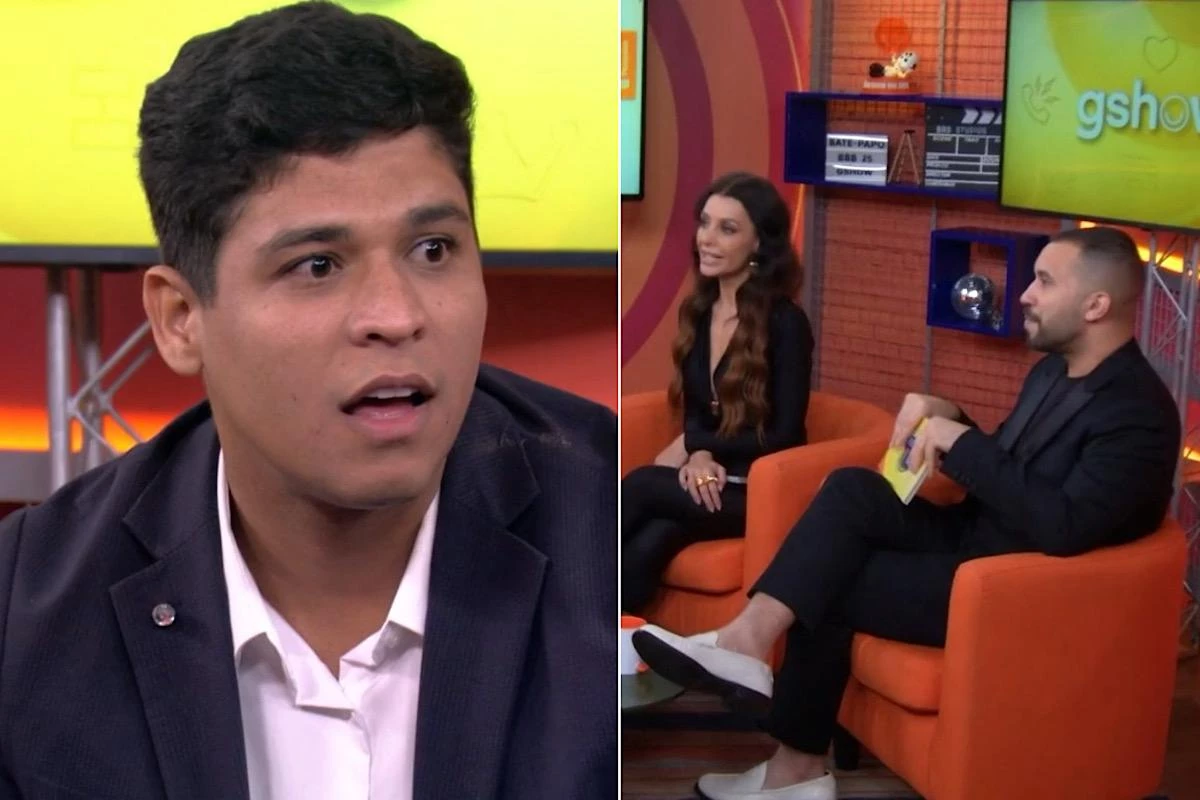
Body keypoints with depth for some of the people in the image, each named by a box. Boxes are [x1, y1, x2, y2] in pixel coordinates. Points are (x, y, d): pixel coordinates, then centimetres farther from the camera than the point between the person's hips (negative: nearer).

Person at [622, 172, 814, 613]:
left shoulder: (785, 323, -11)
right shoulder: (697, 310, 8)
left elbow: (785, 436, -11)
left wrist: (692, 445, -9)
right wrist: (698, 456, -10)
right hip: (708, 478, 5)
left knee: (640, 486, -29)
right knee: (641, 553, -29)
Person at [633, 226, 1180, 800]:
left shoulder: (1138, 412, -19)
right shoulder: (1055, 369, 10)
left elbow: (1062, 527, -31)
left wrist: (961, 443, -24)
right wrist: (947, 419, -2)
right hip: (978, 535, 8)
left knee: (829, 586, -15)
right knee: (853, 489, -15)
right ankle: (751, 638, -19)